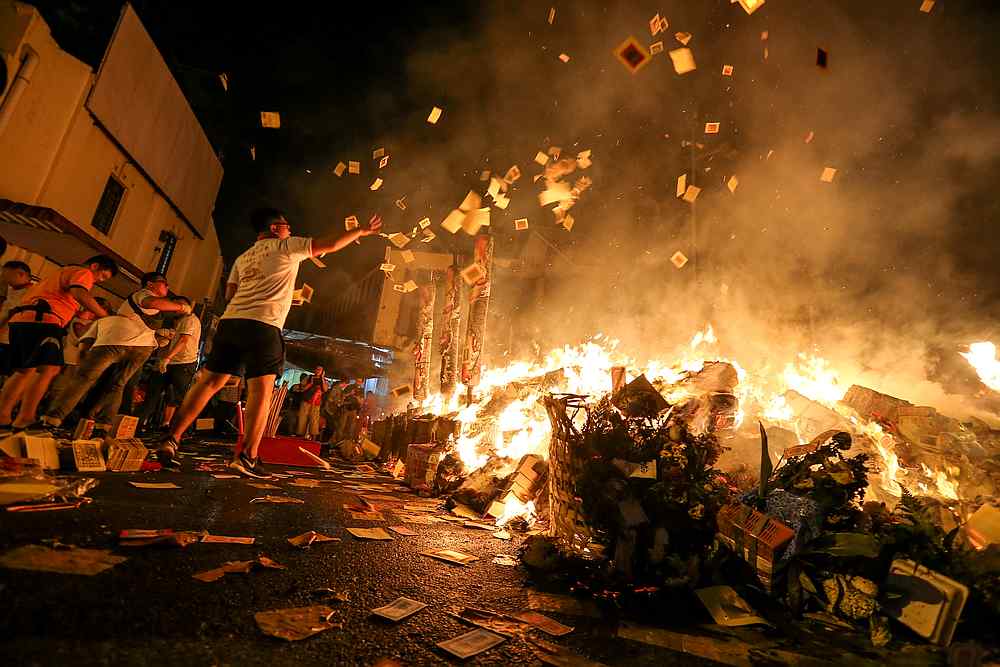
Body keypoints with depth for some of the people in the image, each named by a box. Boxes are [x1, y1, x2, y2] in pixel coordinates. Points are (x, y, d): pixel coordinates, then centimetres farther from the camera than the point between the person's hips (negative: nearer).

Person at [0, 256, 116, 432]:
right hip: (42, 320, -11)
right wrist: (104, 316, -12)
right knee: (49, 369, -18)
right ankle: (25, 420, -27)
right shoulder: (83, 273, 3)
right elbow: (80, 294, -16)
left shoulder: (63, 273, 35)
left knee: (24, 371, 12)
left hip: (20, 318, 11)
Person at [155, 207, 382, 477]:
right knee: (261, 390, -5)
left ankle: (171, 439, 6)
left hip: (230, 320, 7)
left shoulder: (243, 258, 27)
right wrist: (361, 231, 18)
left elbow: (230, 293, 20)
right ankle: (247, 456, -10)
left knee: (208, 382, 9)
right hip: (262, 325, -7)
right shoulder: (286, 246, 9)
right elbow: (330, 245, 7)